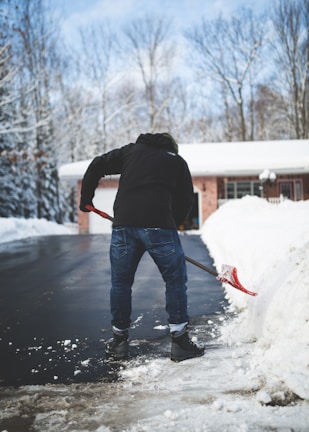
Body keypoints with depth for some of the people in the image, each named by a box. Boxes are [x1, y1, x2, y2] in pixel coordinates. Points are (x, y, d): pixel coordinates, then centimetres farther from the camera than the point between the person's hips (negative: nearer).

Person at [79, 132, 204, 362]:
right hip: (159, 224, -2)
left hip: (123, 224, 2)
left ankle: (119, 341, 24)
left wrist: (86, 199, 27)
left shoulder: (131, 150, 23)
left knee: (121, 282, 16)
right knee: (175, 280, 10)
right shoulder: (177, 161, 20)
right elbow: (186, 200, 16)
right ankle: (180, 341, 12)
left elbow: (96, 166, 18)